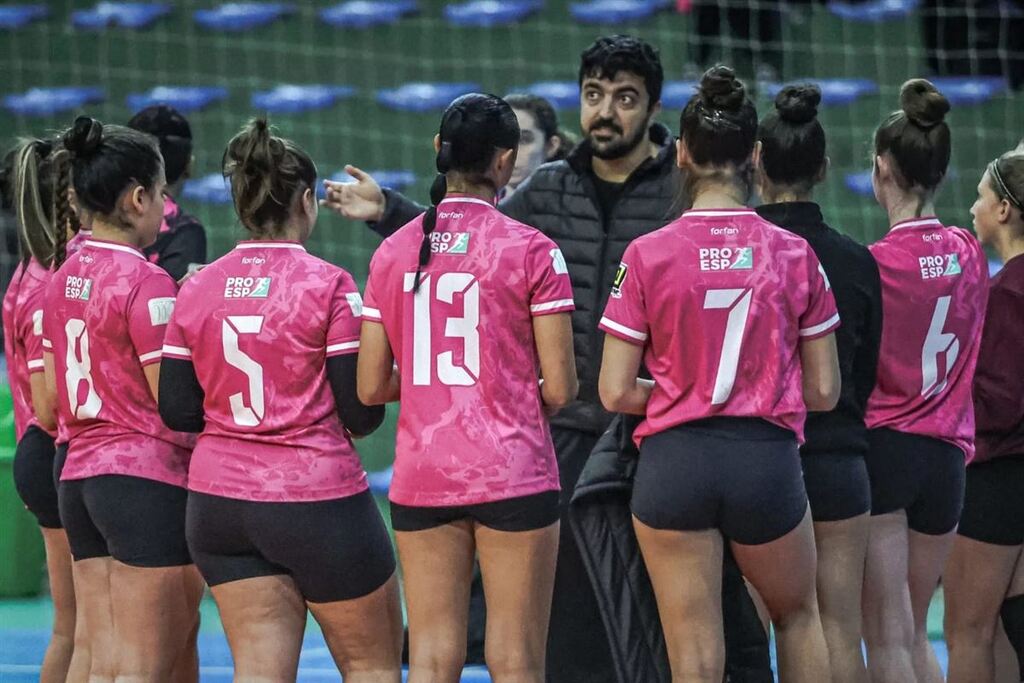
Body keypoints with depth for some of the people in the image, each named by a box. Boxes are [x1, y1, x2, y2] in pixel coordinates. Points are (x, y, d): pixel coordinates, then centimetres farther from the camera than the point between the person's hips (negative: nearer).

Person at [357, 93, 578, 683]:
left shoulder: (394, 252, 4)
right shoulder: (530, 250, -7)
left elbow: (371, 389, 6)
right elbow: (560, 389, -7)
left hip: (421, 476, 4)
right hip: (513, 474, -4)